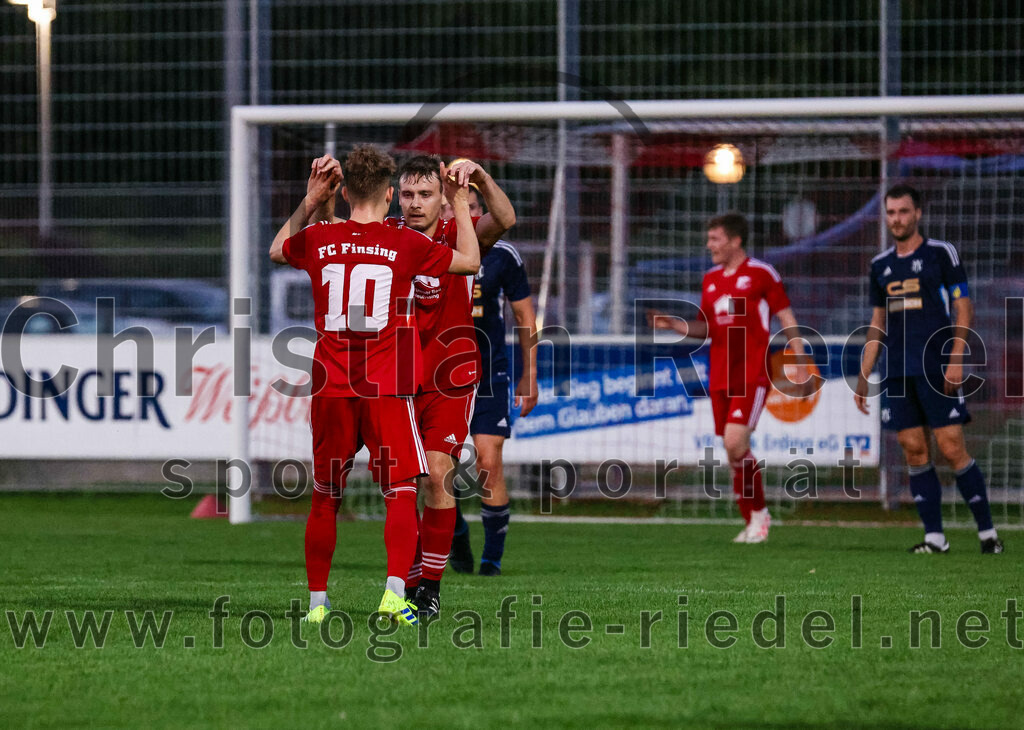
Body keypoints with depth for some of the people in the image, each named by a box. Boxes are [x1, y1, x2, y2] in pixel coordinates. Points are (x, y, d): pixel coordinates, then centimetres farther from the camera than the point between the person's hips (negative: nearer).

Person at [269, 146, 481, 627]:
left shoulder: (319, 240, 2)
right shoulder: (404, 245, -4)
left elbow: (277, 250, 27)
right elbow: (470, 262, 12)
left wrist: (309, 202, 27)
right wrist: (459, 202, 21)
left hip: (330, 388, 3)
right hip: (387, 389, -3)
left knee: (324, 498, 12)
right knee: (401, 494, -1)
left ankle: (317, 602, 14)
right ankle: (395, 591, -17)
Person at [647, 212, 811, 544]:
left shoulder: (761, 274, -4)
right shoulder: (711, 279, 14)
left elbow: (787, 320, -1)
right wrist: (672, 324, 3)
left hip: (752, 376, -6)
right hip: (720, 377, 6)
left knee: (735, 442, -19)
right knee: (733, 452, 6)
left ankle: (758, 512, -3)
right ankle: (752, 522, 15)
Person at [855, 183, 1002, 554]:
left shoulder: (941, 253, 0)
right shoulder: (881, 265, 15)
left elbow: (964, 308, -3)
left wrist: (955, 358, -14)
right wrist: (863, 377, 16)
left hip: (937, 370, -5)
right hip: (898, 374, 5)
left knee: (952, 449, -9)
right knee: (914, 452, 0)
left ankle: (987, 531, -1)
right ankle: (934, 536, 3)